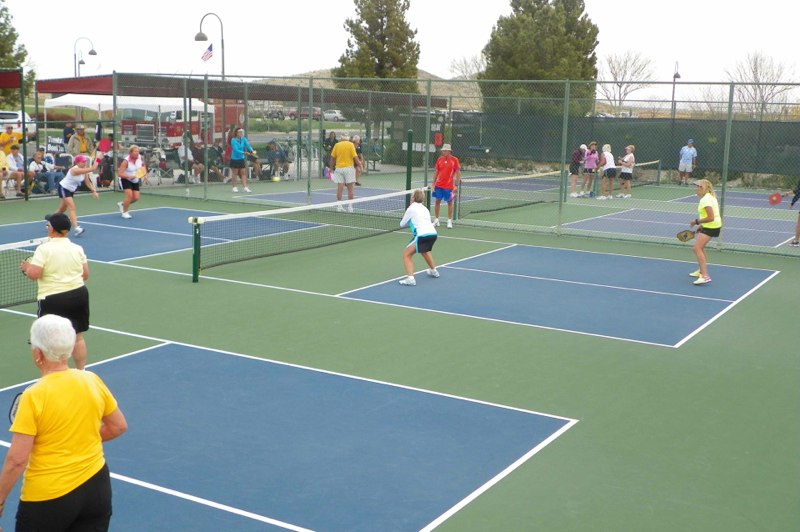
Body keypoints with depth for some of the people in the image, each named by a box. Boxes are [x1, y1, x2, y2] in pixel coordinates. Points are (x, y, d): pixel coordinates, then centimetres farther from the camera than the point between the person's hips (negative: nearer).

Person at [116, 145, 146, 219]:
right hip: (125, 180, -6)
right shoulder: (126, 161, -28)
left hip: (135, 181, 6)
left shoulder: (140, 158, -13)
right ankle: (125, 212, -2)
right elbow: (119, 174, -29)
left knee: (136, 198, 0)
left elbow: (143, 165, 12)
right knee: (129, 195, -22)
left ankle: (122, 204, 30)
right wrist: (129, 176, -40)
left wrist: (145, 173, -2)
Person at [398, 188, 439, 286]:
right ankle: (433, 270, 54)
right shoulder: (424, 208, 23)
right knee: (424, 251, 37)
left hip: (422, 235, -7)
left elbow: (402, 224, 12)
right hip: (433, 234, 7)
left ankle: (410, 278, -19)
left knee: (406, 254, -2)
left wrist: (409, 221, 30)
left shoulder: (411, 208, 5)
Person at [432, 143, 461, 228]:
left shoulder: (454, 160, -6)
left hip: (449, 186, -3)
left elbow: (458, 173, -4)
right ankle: (436, 220, 15)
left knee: (450, 203, 5)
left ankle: (449, 221, 13)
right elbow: (436, 172, 10)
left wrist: (456, 185, -9)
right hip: (439, 185, 3)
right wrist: (434, 183, 4)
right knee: (437, 201, 6)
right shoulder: (439, 159, 4)